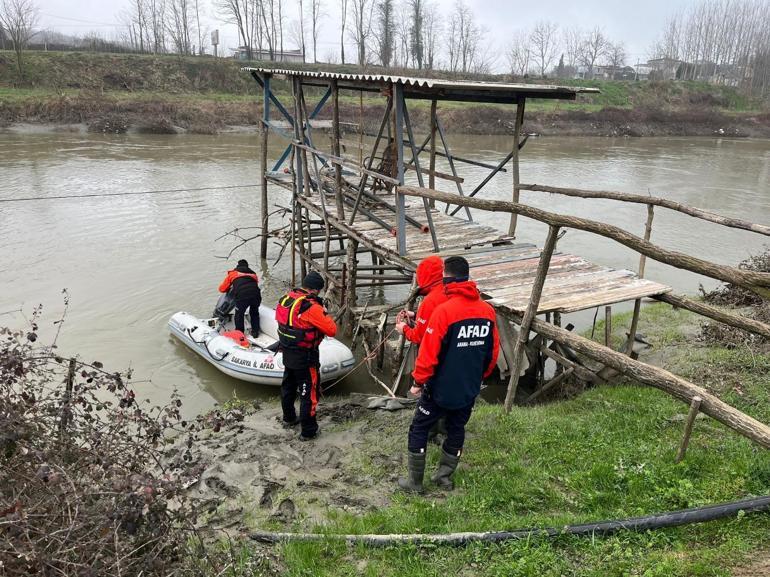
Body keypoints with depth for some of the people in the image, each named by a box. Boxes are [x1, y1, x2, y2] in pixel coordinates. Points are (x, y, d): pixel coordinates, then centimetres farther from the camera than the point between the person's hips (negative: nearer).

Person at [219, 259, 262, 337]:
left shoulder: (233, 273, 24)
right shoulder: (253, 274, 32)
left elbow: (222, 289, 26)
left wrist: (230, 289, 48)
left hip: (241, 296, -3)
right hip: (256, 295, 3)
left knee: (239, 314, 20)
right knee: (254, 313, 28)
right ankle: (255, 332, 32)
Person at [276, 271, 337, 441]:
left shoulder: (285, 299, -4)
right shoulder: (312, 307, -26)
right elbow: (332, 330, -23)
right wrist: (324, 314, -6)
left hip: (287, 353, 8)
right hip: (305, 357, -8)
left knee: (288, 385, 25)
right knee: (309, 392, 6)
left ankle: (288, 418, 45)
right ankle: (308, 430, 15)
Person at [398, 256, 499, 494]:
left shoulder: (444, 310, -22)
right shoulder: (487, 310, -4)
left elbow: (429, 353, -20)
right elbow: (493, 352, 6)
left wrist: (419, 381, -6)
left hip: (441, 388, -5)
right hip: (469, 389, 5)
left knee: (419, 429, 11)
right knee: (456, 429, 21)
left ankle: (415, 481, 19)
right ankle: (445, 476, 33)